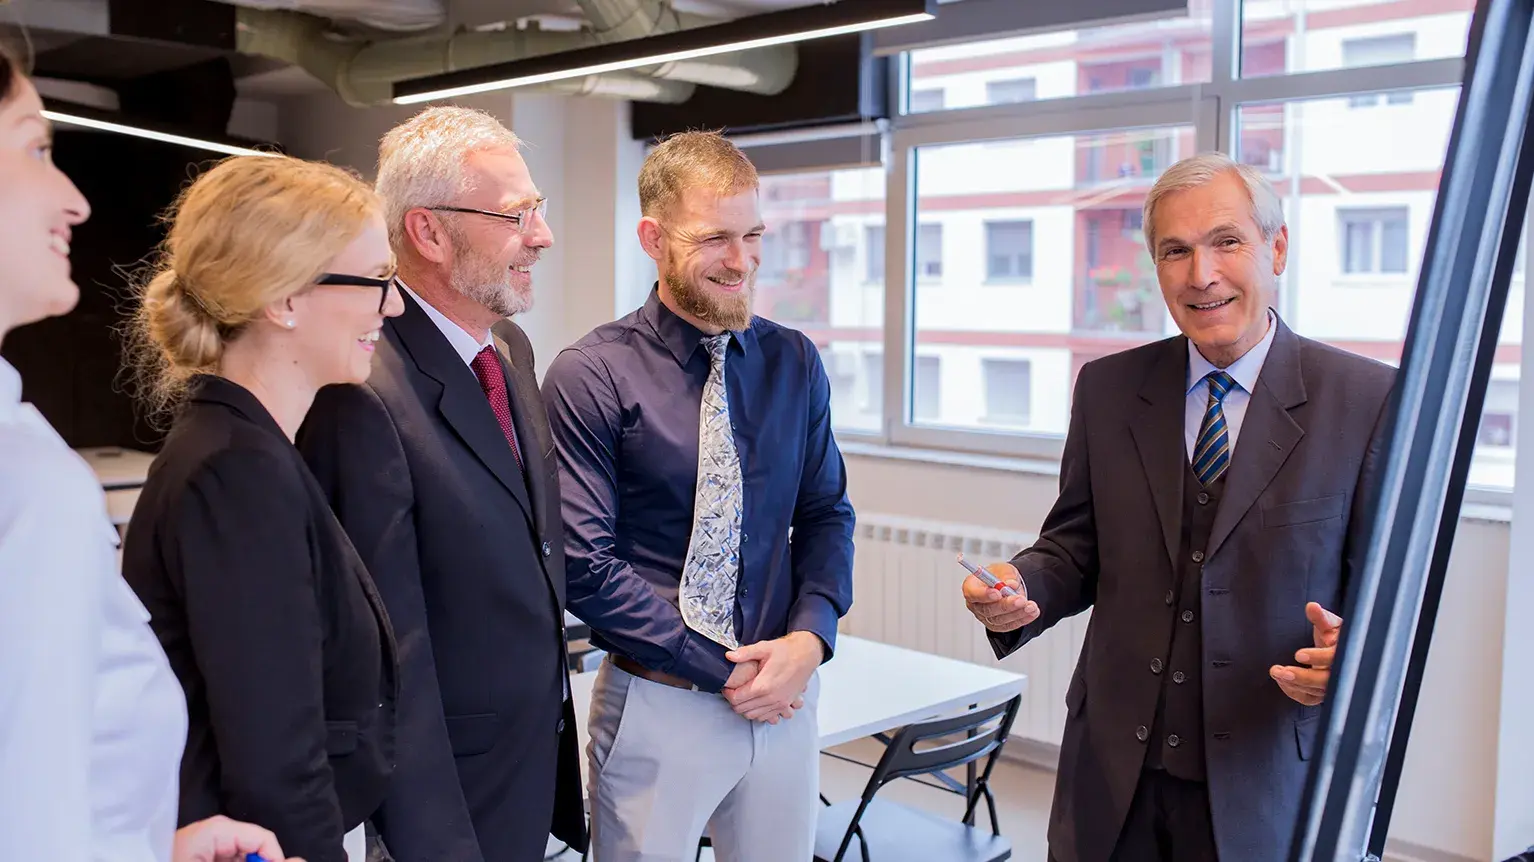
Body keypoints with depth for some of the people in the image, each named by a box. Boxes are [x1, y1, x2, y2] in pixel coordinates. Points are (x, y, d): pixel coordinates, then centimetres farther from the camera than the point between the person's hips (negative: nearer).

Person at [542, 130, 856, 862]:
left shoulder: (794, 363, 3)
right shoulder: (591, 376, -11)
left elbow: (826, 514, 8)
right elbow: (586, 564, -14)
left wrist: (811, 636, -10)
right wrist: (723, 670, -13)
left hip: (784, 698, 4)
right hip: (656, 709, -4)